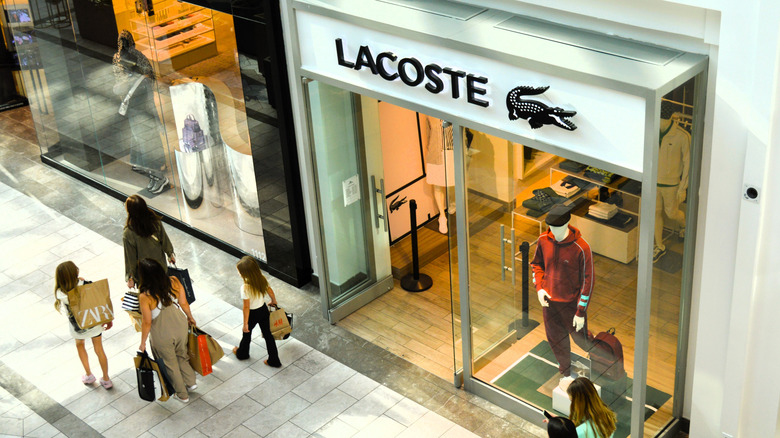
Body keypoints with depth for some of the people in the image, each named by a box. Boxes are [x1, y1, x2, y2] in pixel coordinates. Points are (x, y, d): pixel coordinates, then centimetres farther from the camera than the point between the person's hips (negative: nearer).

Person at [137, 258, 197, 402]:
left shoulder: (145, 297, -29)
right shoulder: (174, 282, -19)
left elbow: (147, 322, -19)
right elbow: (184, 303, -5)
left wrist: (143, 342, -3)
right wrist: (190, 317, 16)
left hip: (162, 336, -3)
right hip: (180, 327, 3)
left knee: (170, 364, 21)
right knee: (181, 354, 33)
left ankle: (182, 394, 38)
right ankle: (191, 382, 42)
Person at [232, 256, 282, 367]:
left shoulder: (245, 288, -32)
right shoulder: (261, 279, -15)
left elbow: (246, 307, -25)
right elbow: (270, 291, 2)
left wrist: (245, 323, -14)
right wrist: (273, 301, 22)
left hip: (253, 314, -5)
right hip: (264, 310, 5)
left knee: (247, 333, 23)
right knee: (267, 334, 18)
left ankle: (242, 353, 50)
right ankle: (274, 360, 26)